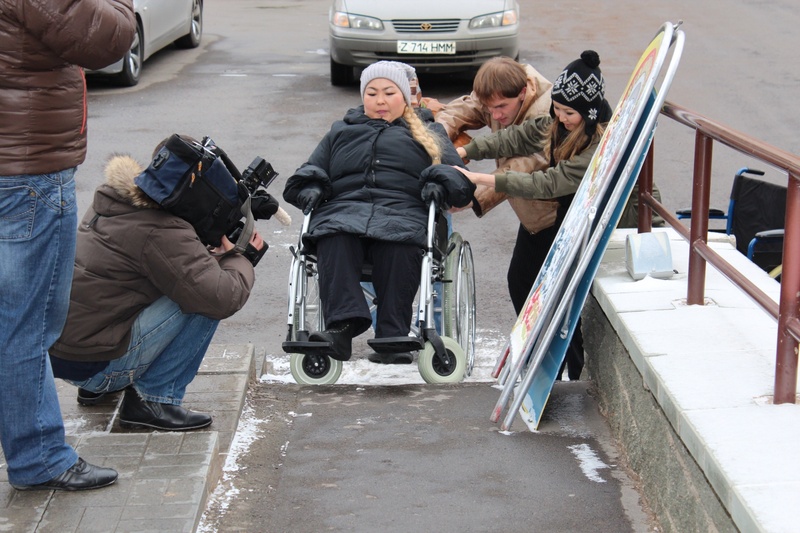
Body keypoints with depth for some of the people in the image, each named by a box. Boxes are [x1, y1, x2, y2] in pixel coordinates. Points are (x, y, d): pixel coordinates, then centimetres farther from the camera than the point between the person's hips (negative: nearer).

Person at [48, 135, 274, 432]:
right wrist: (238, 257, -4)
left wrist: (215, 254, 7)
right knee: (204, 297, -11)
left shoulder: (112, 202, 7)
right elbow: (224, 299, -24)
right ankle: (153, 400, -7)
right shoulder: (162, 232, -20)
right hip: (93, 366, -9)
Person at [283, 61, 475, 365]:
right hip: (344, 208, 2)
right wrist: (311, 188, 7)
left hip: (404, 212, -2)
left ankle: (393, 338, -44)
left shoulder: (427, 131, 31)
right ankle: (343, 324, -50)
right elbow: (310, 171, 32)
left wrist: (438, 185, -5)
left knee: (400, 245, -39)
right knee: (334, 238, -36)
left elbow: (457, 175, 18)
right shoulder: (341, 131, 37)